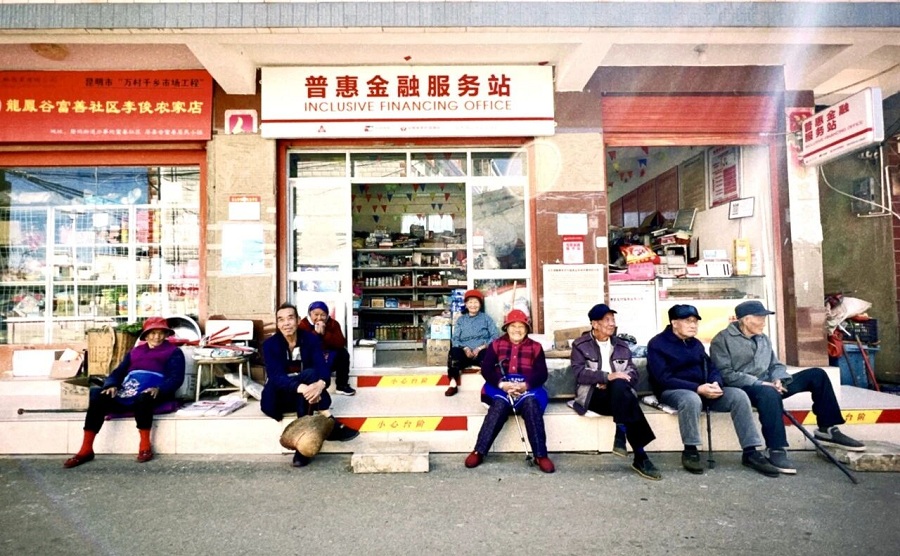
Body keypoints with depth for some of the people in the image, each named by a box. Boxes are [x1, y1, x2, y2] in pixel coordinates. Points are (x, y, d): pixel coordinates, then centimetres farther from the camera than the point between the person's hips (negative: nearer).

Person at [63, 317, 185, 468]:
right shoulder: (135, 351, 28)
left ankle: (145, 447, -23)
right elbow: (118, 372, 20)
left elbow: (176, 378, -3)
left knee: (143, 398, -38)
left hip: (152, 396, -5)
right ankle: (86, 450, -13)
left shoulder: (173, 352, 10)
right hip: (126, 396, 6)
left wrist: (158, 389, -23)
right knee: (98, 398, -18)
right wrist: (111, 385, -4)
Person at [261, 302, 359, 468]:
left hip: (305, 396, 2)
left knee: (310, 374, -33)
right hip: (280, 397, -2)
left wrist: (320, 384, -46)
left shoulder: (311, 339, -7)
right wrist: (300, 387, -46)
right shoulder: (270, 344, -11)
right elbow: (276, 376, -25)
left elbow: (323, 368, -20)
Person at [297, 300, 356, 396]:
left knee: (343, 353, -23)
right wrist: (316, 333, -30)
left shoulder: (333, 324, -5)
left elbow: (341, 343, -18)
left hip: (330, 361, 2)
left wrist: (325, 333, -28)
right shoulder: (303, 324, -8)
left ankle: (342, 386, -11)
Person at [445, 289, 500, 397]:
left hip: (482, 352, -1)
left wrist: (481, 348, -13)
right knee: (454, 352, -33)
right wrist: (465, 349, -13)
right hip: (465, 352, 1)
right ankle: (453, 383, -27)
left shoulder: (486, 318, 16)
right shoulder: (460, 320, 20)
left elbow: (495, 335, 2)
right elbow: (454, 339, 8)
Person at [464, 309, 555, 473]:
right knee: (499, 406, -32)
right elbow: (486, 369, 0)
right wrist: (502, 384, -18)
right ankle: (479, 452, -27)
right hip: (500, 388, 0)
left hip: (527, 388, 1)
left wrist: (526, 385, -19)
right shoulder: (496, 344, 11)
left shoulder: (535, 347, 12)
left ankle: (541, 455, -27)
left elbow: (542, 374, 1)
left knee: (531, 405, -32)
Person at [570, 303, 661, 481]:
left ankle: (621, 436, -29)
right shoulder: (580, 345, 6)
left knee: (619, 385, -35)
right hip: (594, 395, -3)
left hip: (618, 394, 4)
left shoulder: (622, 346, 19)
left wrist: (616, 382, -12)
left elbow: (633, 373, 9)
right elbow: (579, 373, -8)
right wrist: (608, 376, -22)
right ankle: (640, 457, -32)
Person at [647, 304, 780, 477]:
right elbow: (664, 379, -17)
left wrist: (716, 384, -14)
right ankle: (690, 451, -21)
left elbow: (711, 367, 11)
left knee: (738, 395, -15)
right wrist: (698, 388, -25)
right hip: (673, 391, -7)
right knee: (691, 399, -39)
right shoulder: (657, 344, -8)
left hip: (702, 390, 7)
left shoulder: (696, 343, 16)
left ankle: (750, 452, -10)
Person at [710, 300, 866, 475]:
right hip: (744, 389, -8)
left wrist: (777, 380, -7)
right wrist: (759, 383, -22)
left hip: (767, 385, 8)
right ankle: (776, 451, -33)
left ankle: (827, 430, 8)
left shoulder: (763, 339, 16)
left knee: (816, 374, 1)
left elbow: (776, 365, 18)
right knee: (769, 393, -41)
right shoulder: (722, 340, -10)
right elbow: (725, 375, -17)